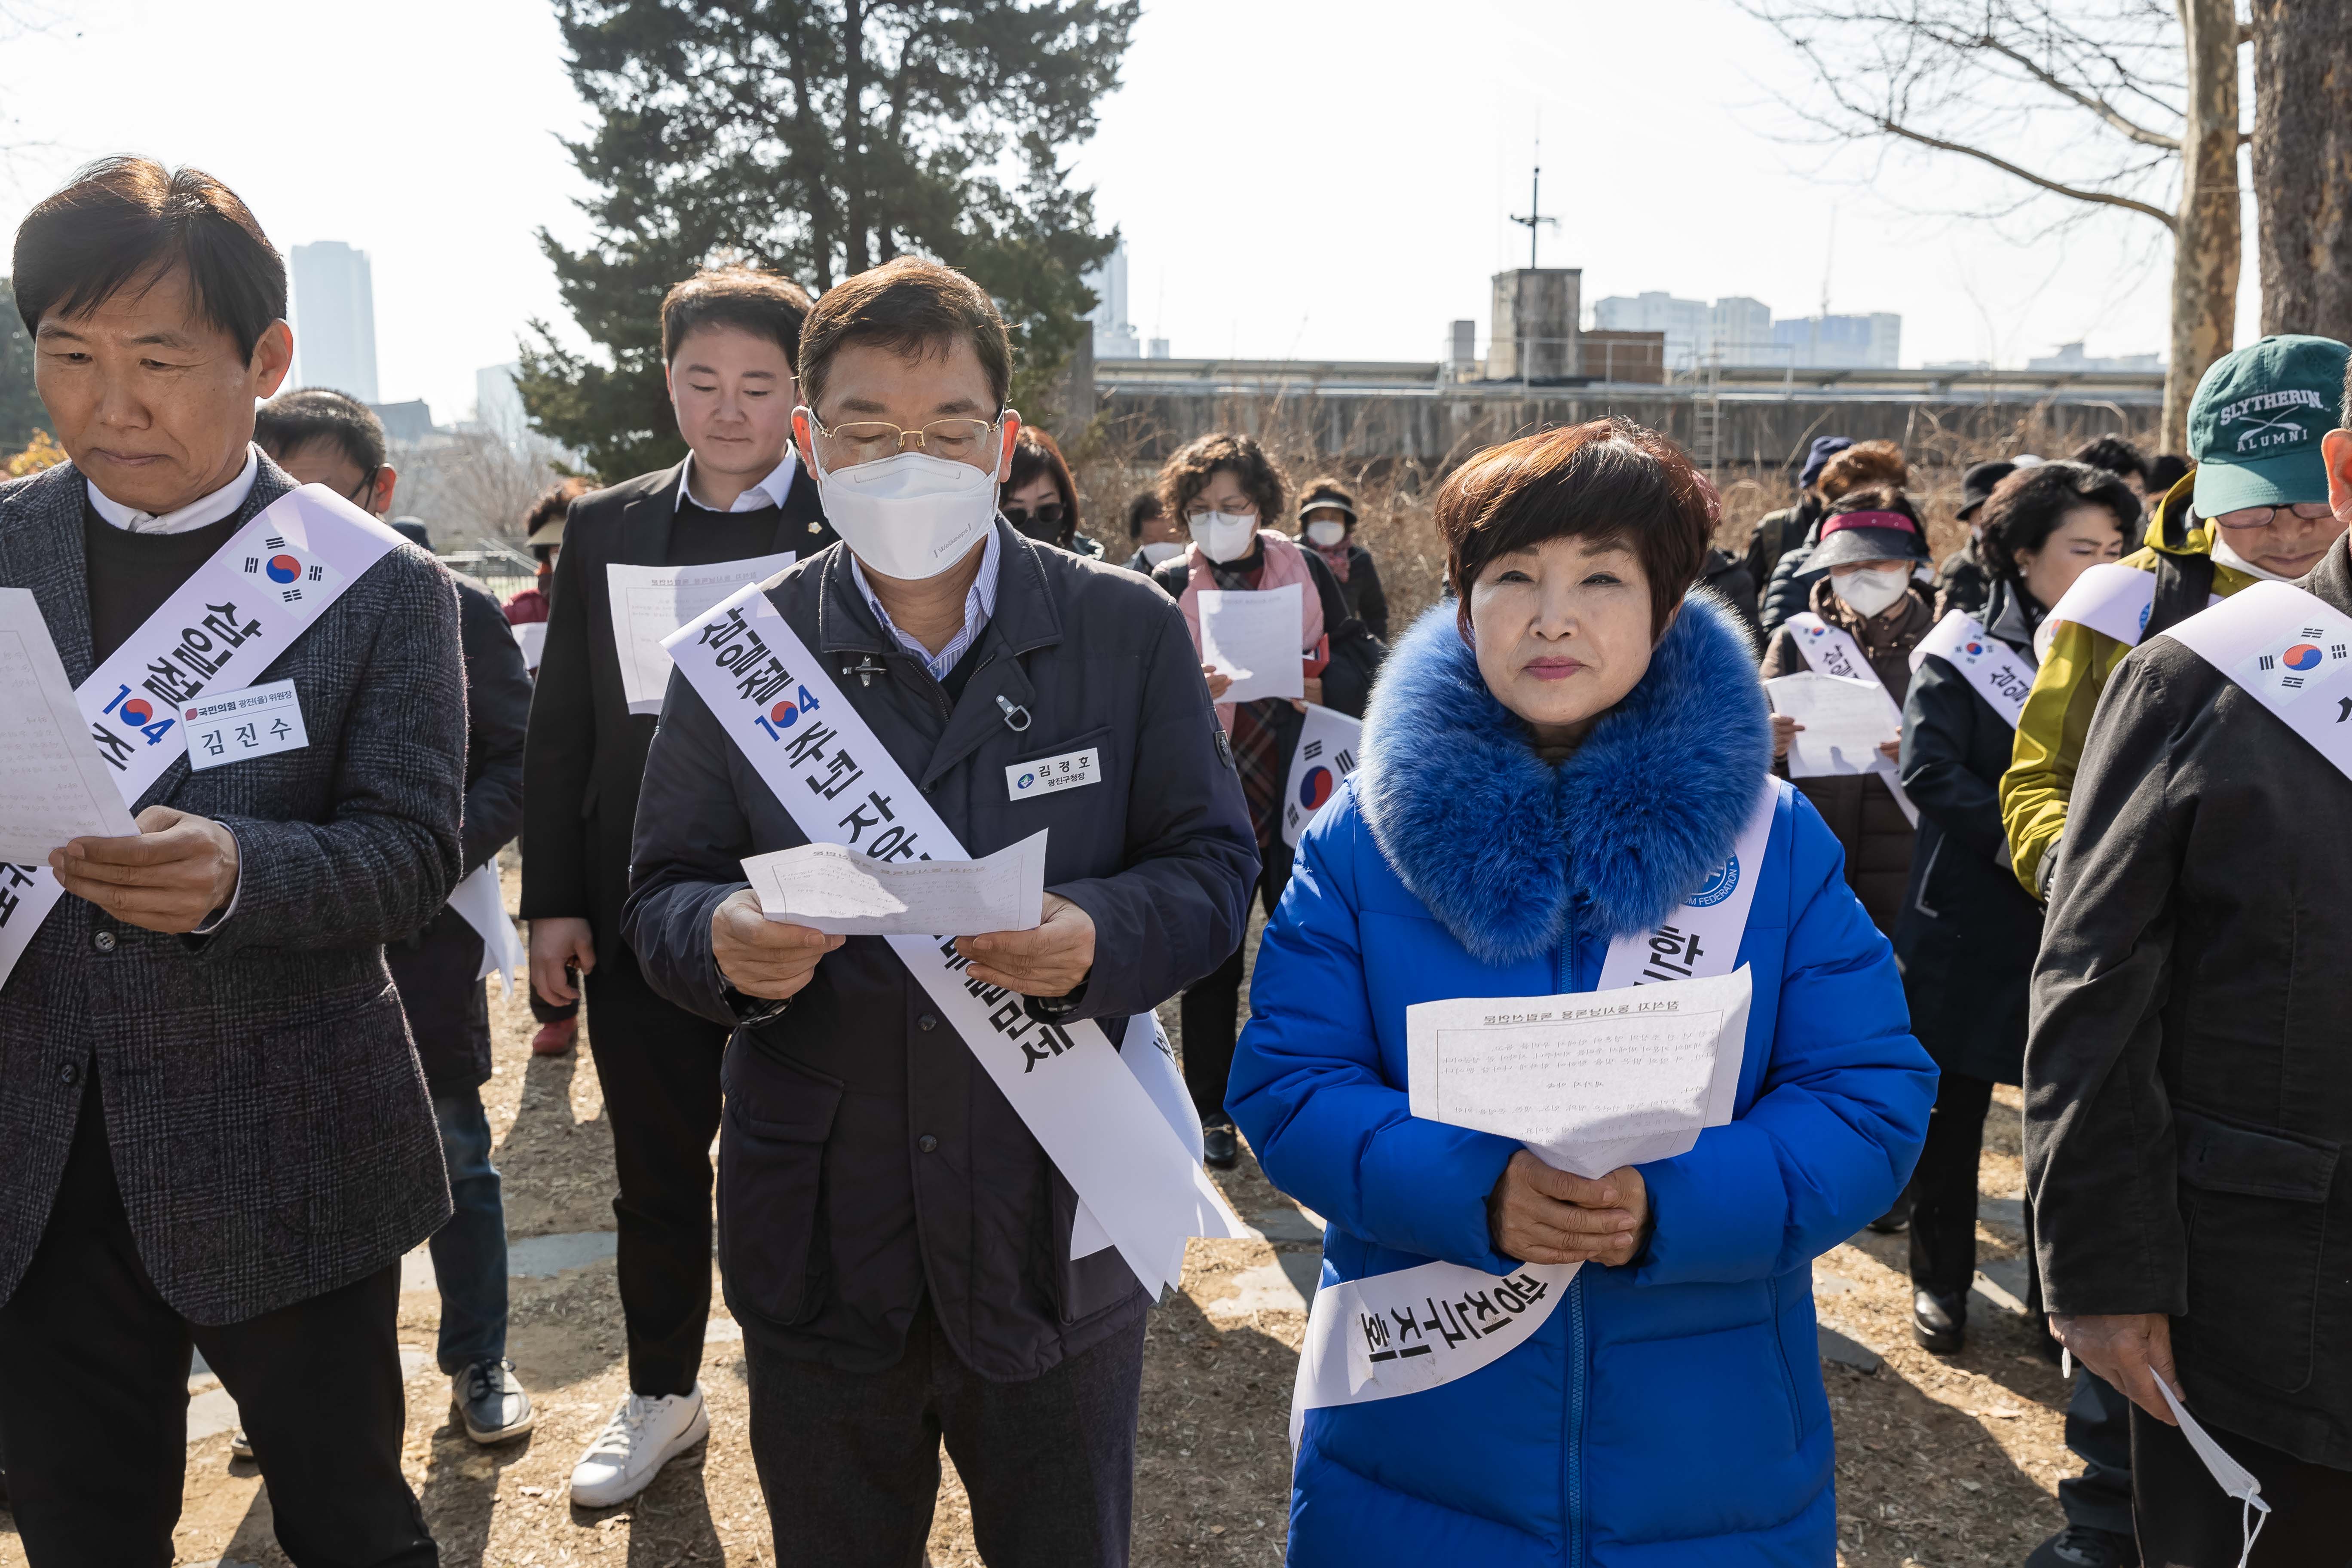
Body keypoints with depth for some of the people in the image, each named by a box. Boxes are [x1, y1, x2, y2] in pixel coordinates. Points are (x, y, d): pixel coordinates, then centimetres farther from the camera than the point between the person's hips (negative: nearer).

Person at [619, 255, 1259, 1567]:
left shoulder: (1130, 634, -2)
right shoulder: (740, 656, 0)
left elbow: (1215, 867, -2)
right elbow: (665, 894, 2)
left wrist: (1100, 938, -24)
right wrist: (726, 942, -22)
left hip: (1056, 1227, 0)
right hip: (820, 1246, 1)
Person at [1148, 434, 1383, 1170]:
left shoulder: (1307, 570, 4)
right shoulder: (1168, 586, 1)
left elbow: (1359, 659, 6)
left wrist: (1322, 686, -14)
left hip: (1295, 798, 1)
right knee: (1213, 965, 8)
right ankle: (1211, 1111, 21)